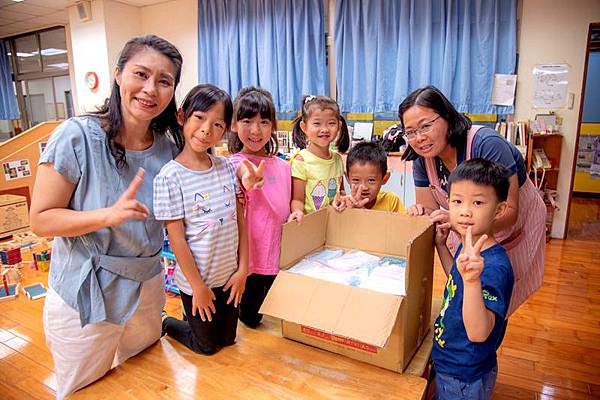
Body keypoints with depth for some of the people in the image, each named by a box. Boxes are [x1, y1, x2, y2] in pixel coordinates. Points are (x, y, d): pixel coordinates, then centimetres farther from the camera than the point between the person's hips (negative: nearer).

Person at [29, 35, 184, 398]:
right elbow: (41, 219, -16)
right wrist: (108, 215, -32)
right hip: (84, 297, -4)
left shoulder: (169, 146, -5)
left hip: (146, 287, 5)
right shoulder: (77, 137, -20)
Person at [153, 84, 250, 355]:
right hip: (196, 281, -4)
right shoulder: (169, 177, -19)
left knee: (227, 339, 22)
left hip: (230, 276, 5)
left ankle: (194, 318, 47)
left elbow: (240, 221, 0)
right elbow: (177, 239, -17)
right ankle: (165, 323, 41)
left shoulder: (227, 168, -4)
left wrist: (242, 269, -2)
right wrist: (198, 286, -12)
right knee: (207, 346, 17)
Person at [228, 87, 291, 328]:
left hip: (278, 252, 6)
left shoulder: (282, 166, 6)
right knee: (250, 318, 10)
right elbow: (244, 172, -39)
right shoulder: (238, 162, -14)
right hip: (252, 253, -6)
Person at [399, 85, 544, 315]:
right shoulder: (423, 159, -15)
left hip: (514, 228, -4)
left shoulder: (487, 145, -34)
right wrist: (420, 213, -32)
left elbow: (509, 212, -34)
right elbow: (431, 210, -9)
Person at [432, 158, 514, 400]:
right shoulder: (467, 247, -6)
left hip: (465, 380, -7)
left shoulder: (493, 266, -32)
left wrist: (473, 280, -55)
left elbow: (478, 333, -40)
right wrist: (440, 246, 3)